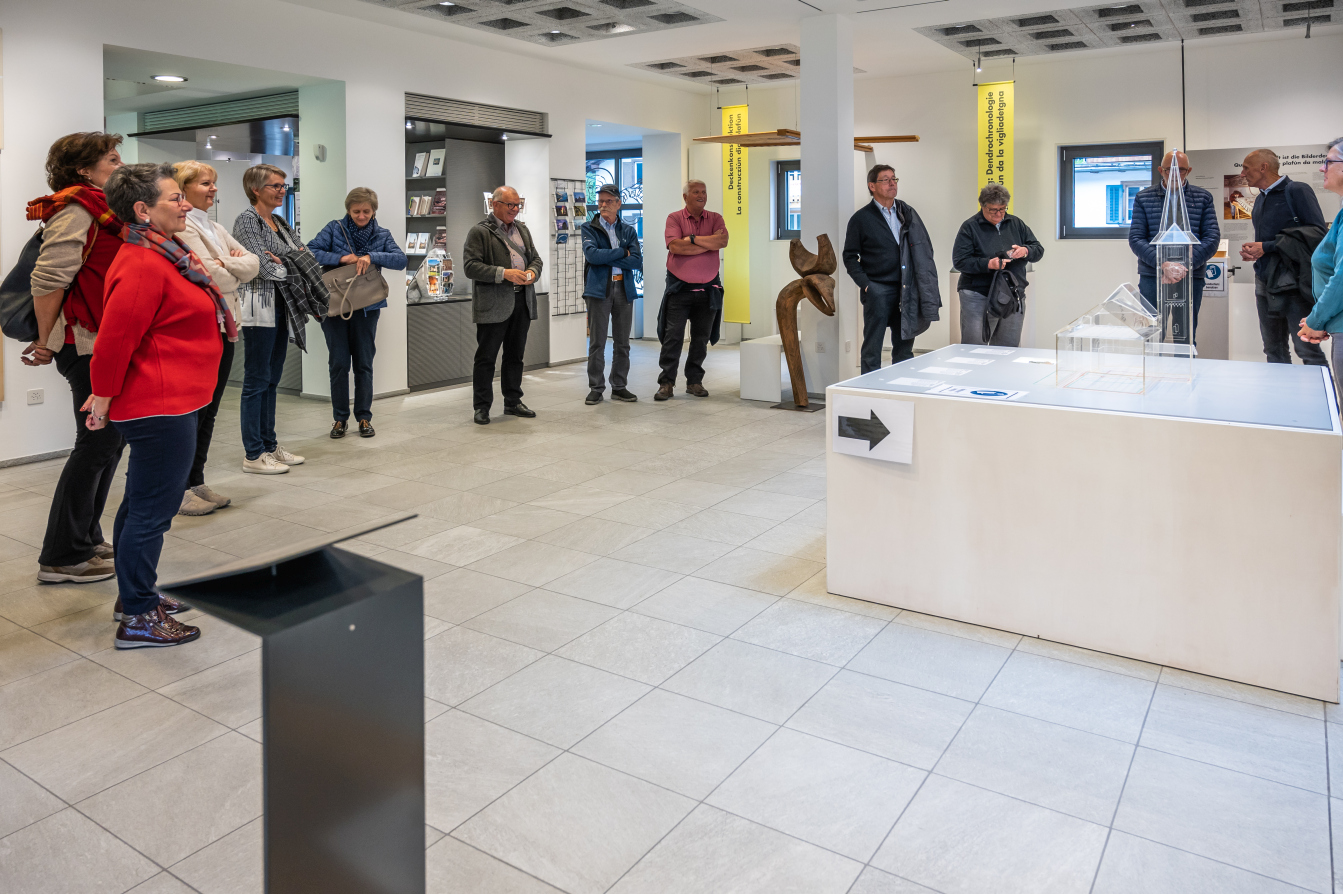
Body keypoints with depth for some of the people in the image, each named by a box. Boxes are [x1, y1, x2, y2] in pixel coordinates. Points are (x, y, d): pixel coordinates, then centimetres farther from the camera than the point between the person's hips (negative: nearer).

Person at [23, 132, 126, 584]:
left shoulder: (98, 209, 18)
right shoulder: (76, 208, -12)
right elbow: (48, 279, -19)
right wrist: (46, 342, -12)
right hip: (88, 344, -10)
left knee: (108, 440, 15)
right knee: (97, 442, -5)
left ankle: (87, 540, 26)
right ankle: (62, 557, 4)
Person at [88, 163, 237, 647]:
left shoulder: (163, 255, 13)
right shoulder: (143, 267, -21)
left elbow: (125, 335, 20)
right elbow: (115, 339, -21)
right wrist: (104, 400, -10)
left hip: (167, 403, 11)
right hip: (160, 407, -11)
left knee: (142, 503, 19)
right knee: (152, 509, -2)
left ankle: (136, 595, 33)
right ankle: (138, 619, 8)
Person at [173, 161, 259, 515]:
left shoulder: (215, 227, 18)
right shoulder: (181, 226, -9)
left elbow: (253, 262, 10)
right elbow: (212, 277, -18)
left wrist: (226, 265, -8)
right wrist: (236, 269, 1)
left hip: (223, 326, 9)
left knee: (208, 410, 12)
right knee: (190, 410, -3)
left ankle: (196, 483, 22)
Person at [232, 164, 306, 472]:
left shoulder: (277, 222, 16)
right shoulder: (247, 220, -10)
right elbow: (264, 267, -18)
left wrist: (297, 257, -6)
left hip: (279, 307, 9)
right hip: (258, 306, -9)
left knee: (271, 380, 13)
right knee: (256, 381, -4)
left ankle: (269, 446, 21)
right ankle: (253, 455, 2)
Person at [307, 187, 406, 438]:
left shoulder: (382, 235, 4)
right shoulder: (334, 229, 0)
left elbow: (401, 260, -12)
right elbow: (310, 252, -10)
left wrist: (371, 256, -26)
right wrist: (341, 258, -23)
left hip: (366, 307, 1)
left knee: (364, 364, 6)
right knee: (338, 363, 2)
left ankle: (364, 417, 16)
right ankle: (340, 418, 14)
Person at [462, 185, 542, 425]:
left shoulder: (522, 229, 16)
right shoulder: (479, 232, -5)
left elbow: (535, 258, 19)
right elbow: (470, 266, -13)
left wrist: (533, 272, -5)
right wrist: (504, 273, -20)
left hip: (522, 302, 6)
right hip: (493, 304, -6)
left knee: (515, 356, 14)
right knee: (486, 357, 0)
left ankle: (513, 402, 24)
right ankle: (482, 406, 8)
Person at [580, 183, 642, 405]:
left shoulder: (628, 231, 13)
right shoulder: (589, 228, 5)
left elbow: (637, 261, -1)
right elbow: (592, 255, -13)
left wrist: (607, 259, -9)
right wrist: (622, 252, -6)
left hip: (624, 289, 3)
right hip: (599, 289, -3)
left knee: (622, 342, 7)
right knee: (597, 342, -2)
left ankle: (619, 386, 16)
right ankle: (596, 388, 5)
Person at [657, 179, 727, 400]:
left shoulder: (715, 218, 8)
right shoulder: (674, 218, 1)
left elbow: (723, 241, -11)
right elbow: (675, 246, -16)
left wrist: (692, 238, -13)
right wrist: (709, 243, -11)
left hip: (708, 289, 3)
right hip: (679, 289, -3)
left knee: (701, 338, 8)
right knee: (673, 336, -5)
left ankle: (695, 381, 18)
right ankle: (666, 383, 0)